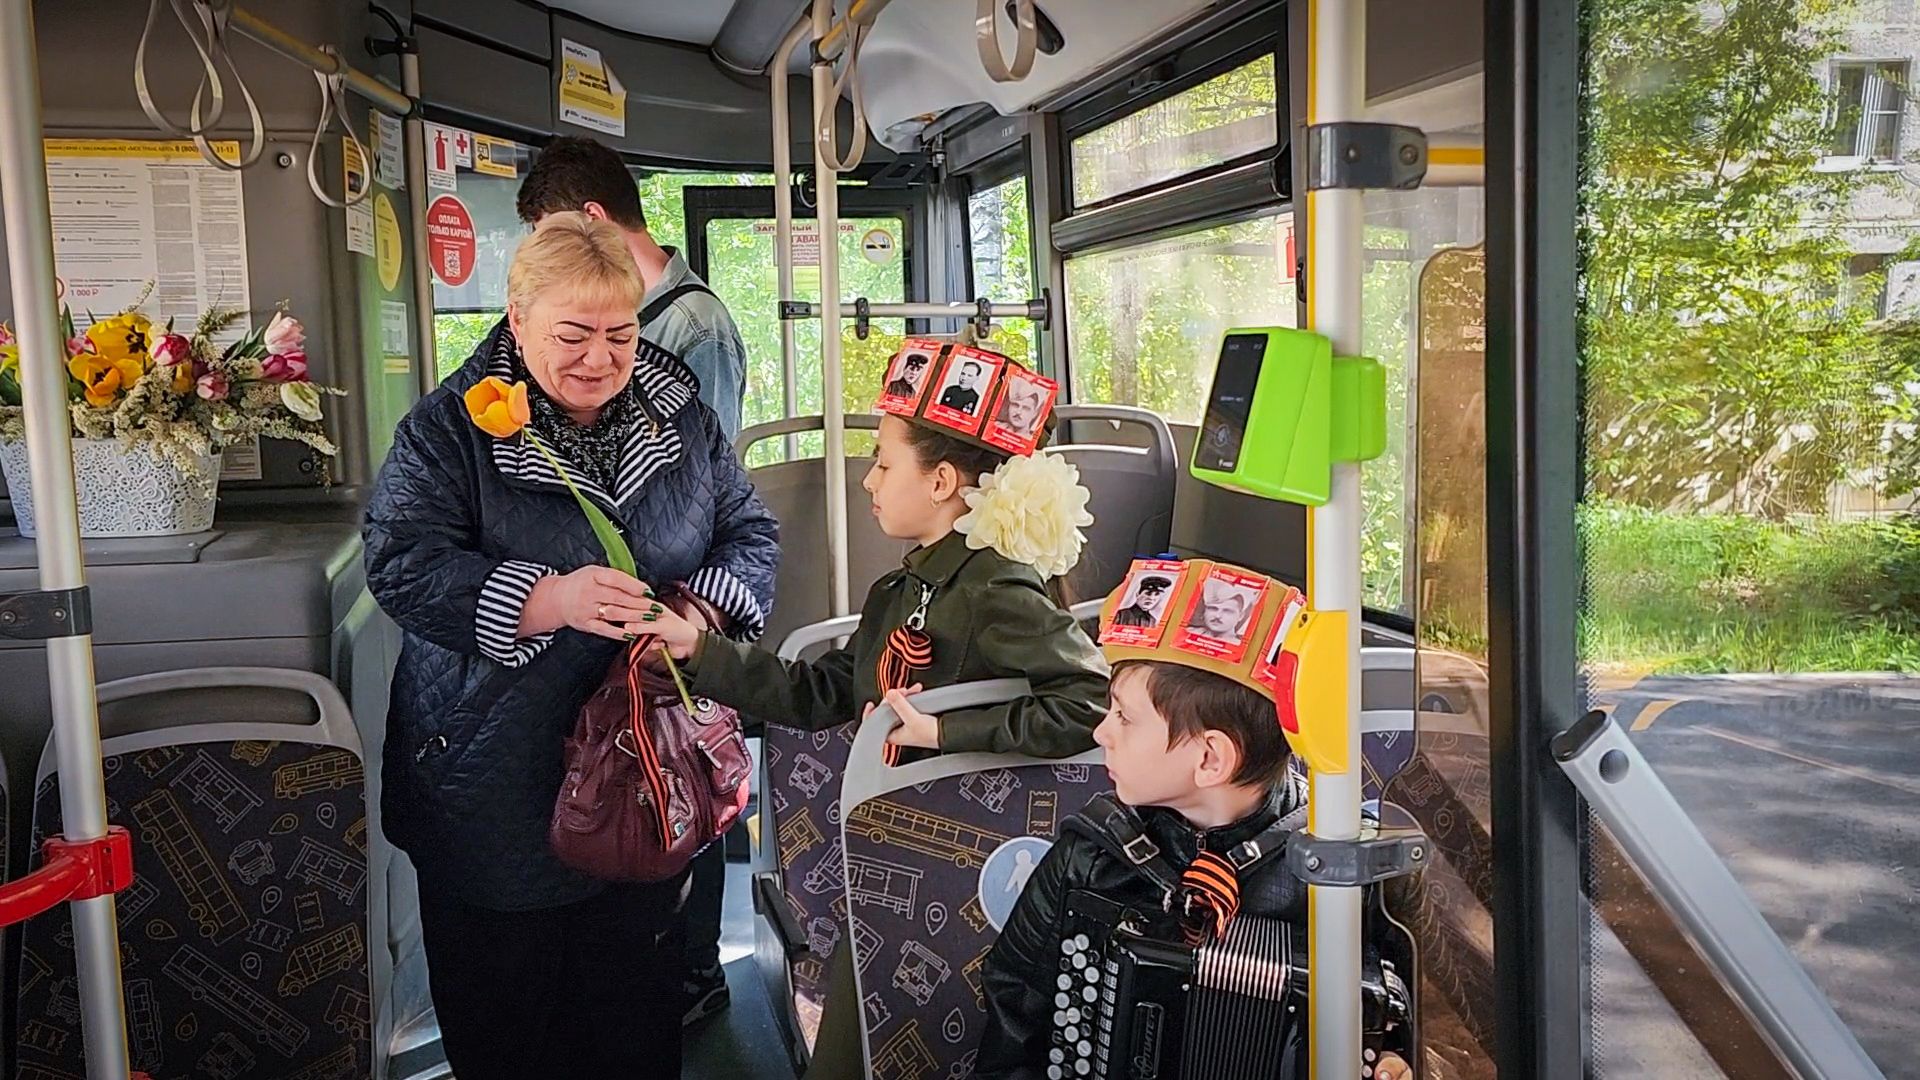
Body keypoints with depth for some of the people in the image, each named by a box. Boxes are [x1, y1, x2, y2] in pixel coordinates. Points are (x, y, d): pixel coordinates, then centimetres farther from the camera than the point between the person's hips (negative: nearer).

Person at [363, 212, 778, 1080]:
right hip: (497, 792, -3)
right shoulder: (450, 428, -8)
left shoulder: (681, 419, 3)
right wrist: (546, 601, -30)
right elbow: (403, 565, -17)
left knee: (636, 1004, 20)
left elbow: (751, 532, 7)